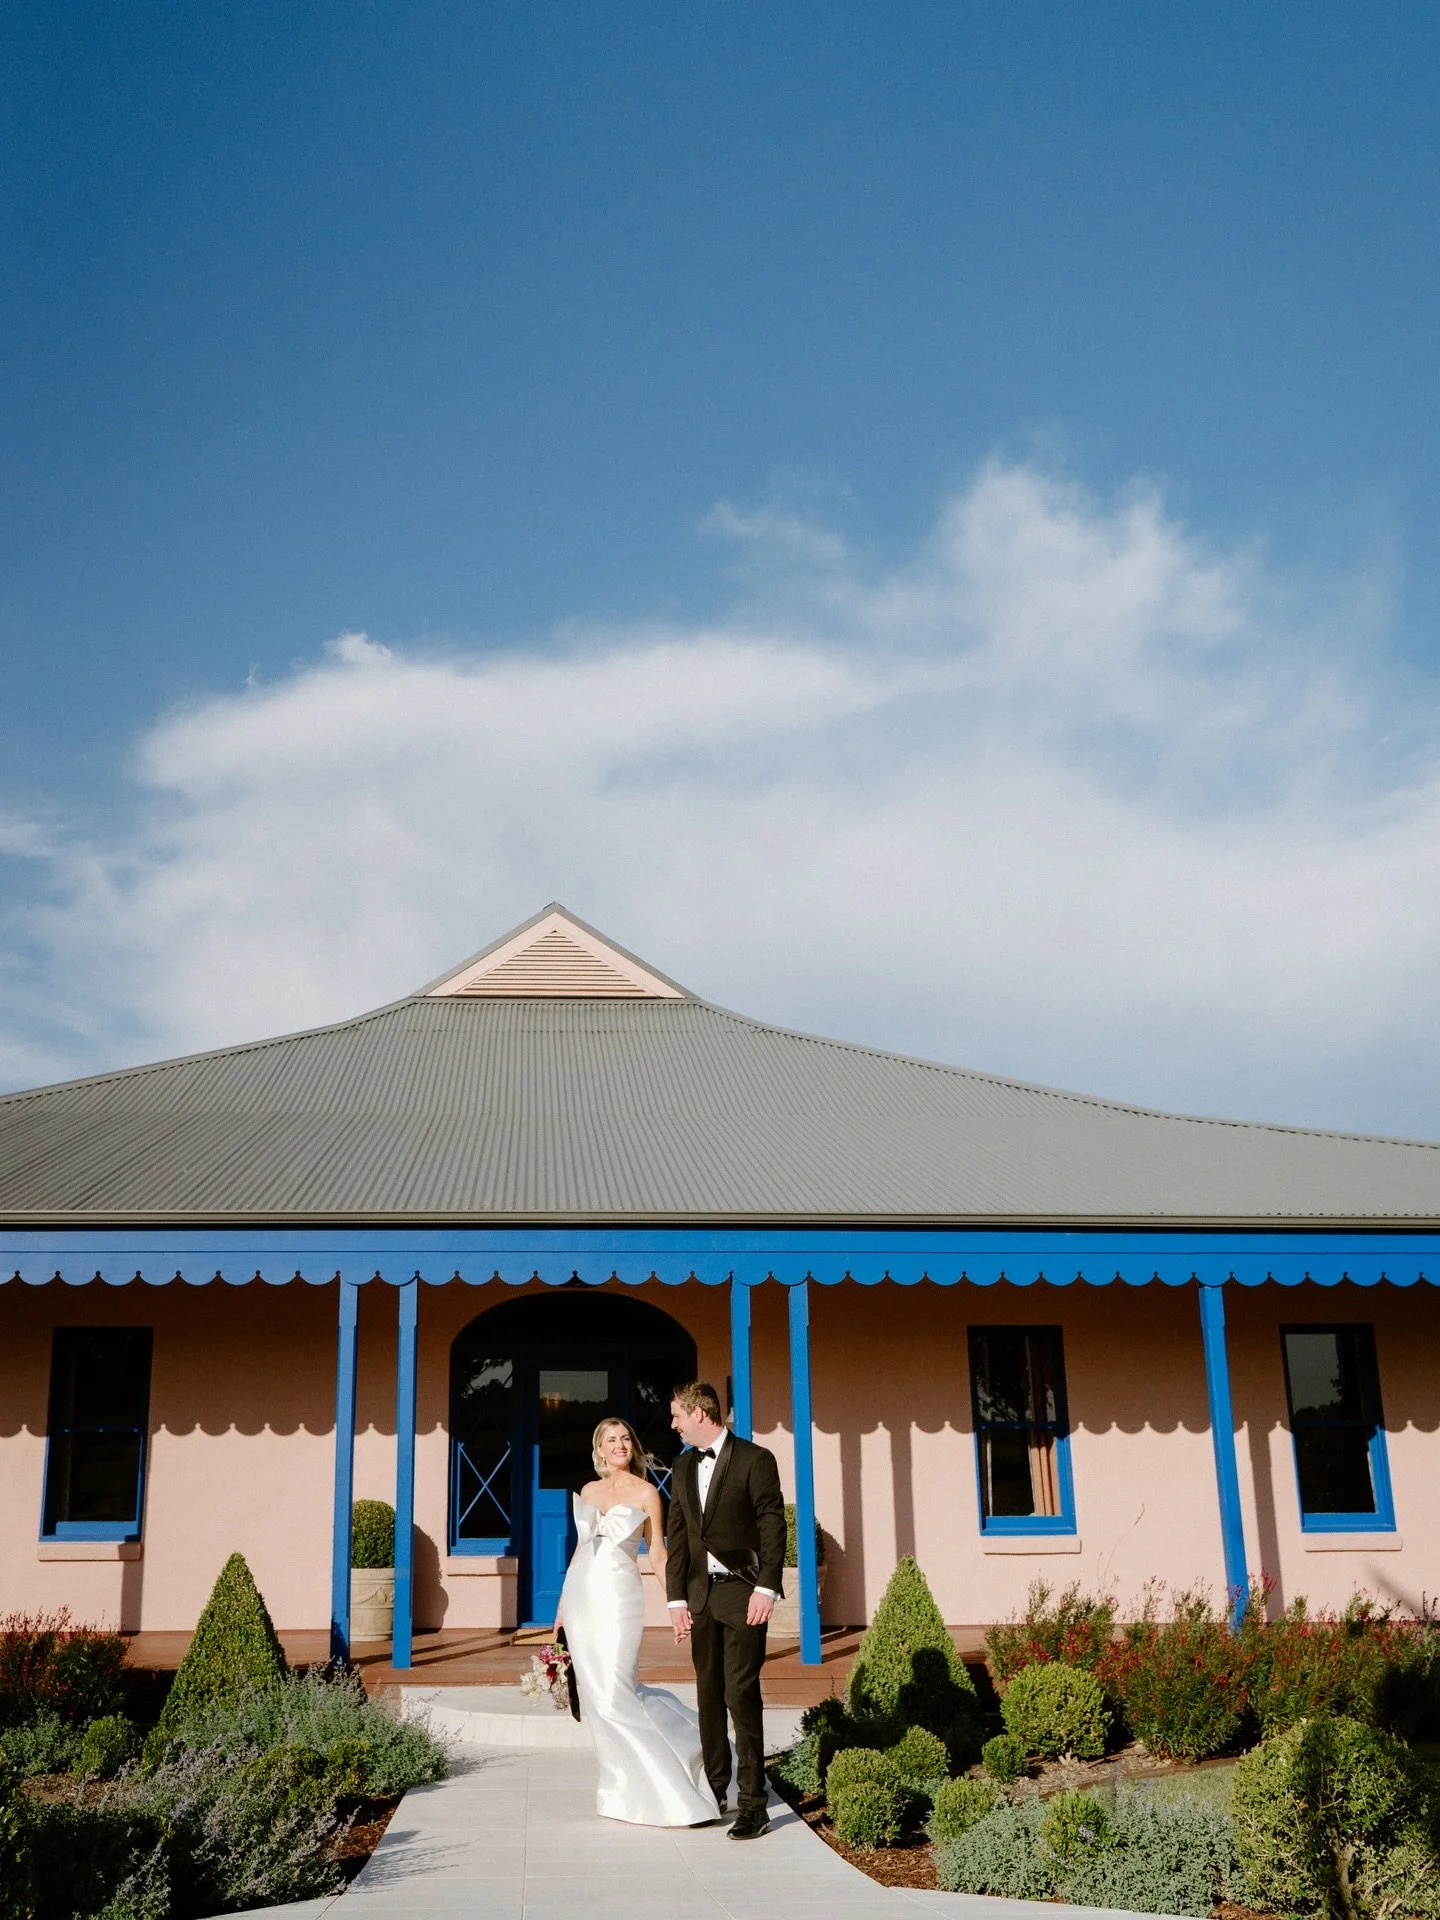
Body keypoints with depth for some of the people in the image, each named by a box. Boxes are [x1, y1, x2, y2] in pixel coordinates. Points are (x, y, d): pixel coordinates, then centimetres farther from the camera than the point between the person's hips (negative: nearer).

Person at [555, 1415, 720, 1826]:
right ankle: (622, 1781, 19)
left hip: (618, 1597, -5)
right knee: (593, 1693, 5)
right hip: (581, 1593, 5)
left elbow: (657, 1552, 1)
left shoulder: (645, 1492, -1)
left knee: (613, 1695, -10)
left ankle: (627, 1791, 7)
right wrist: (563, 1604, 17)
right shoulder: (588, 1491, 12)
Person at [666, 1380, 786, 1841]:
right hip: (701, 1595, 6)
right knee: (708, 1694, 10)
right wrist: (677, 1598, 7)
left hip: (744, 1594, -6)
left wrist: (766, 1588, -14)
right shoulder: (683, 1468, 13)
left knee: (741, 1694, -10)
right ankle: (715, 1790, 20)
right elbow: (677, 1537, 13)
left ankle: (753, 1803, -5)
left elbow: (773, 1526, -8)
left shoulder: (754, 1460, -6)